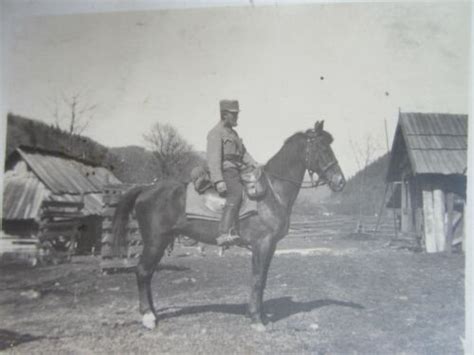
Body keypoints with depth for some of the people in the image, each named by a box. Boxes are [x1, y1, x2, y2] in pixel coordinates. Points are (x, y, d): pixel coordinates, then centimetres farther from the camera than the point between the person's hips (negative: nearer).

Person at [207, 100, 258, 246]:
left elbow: (244, 153, 23)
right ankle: (225, 233, -39)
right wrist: (218, 181, -25)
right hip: (225, 172, -9)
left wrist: (255, 165, 5)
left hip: (237, 171, 9)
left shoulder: (233, 133, 24)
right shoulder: (216, 133, -5)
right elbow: (213, 158, -15)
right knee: (237, 192, -31)